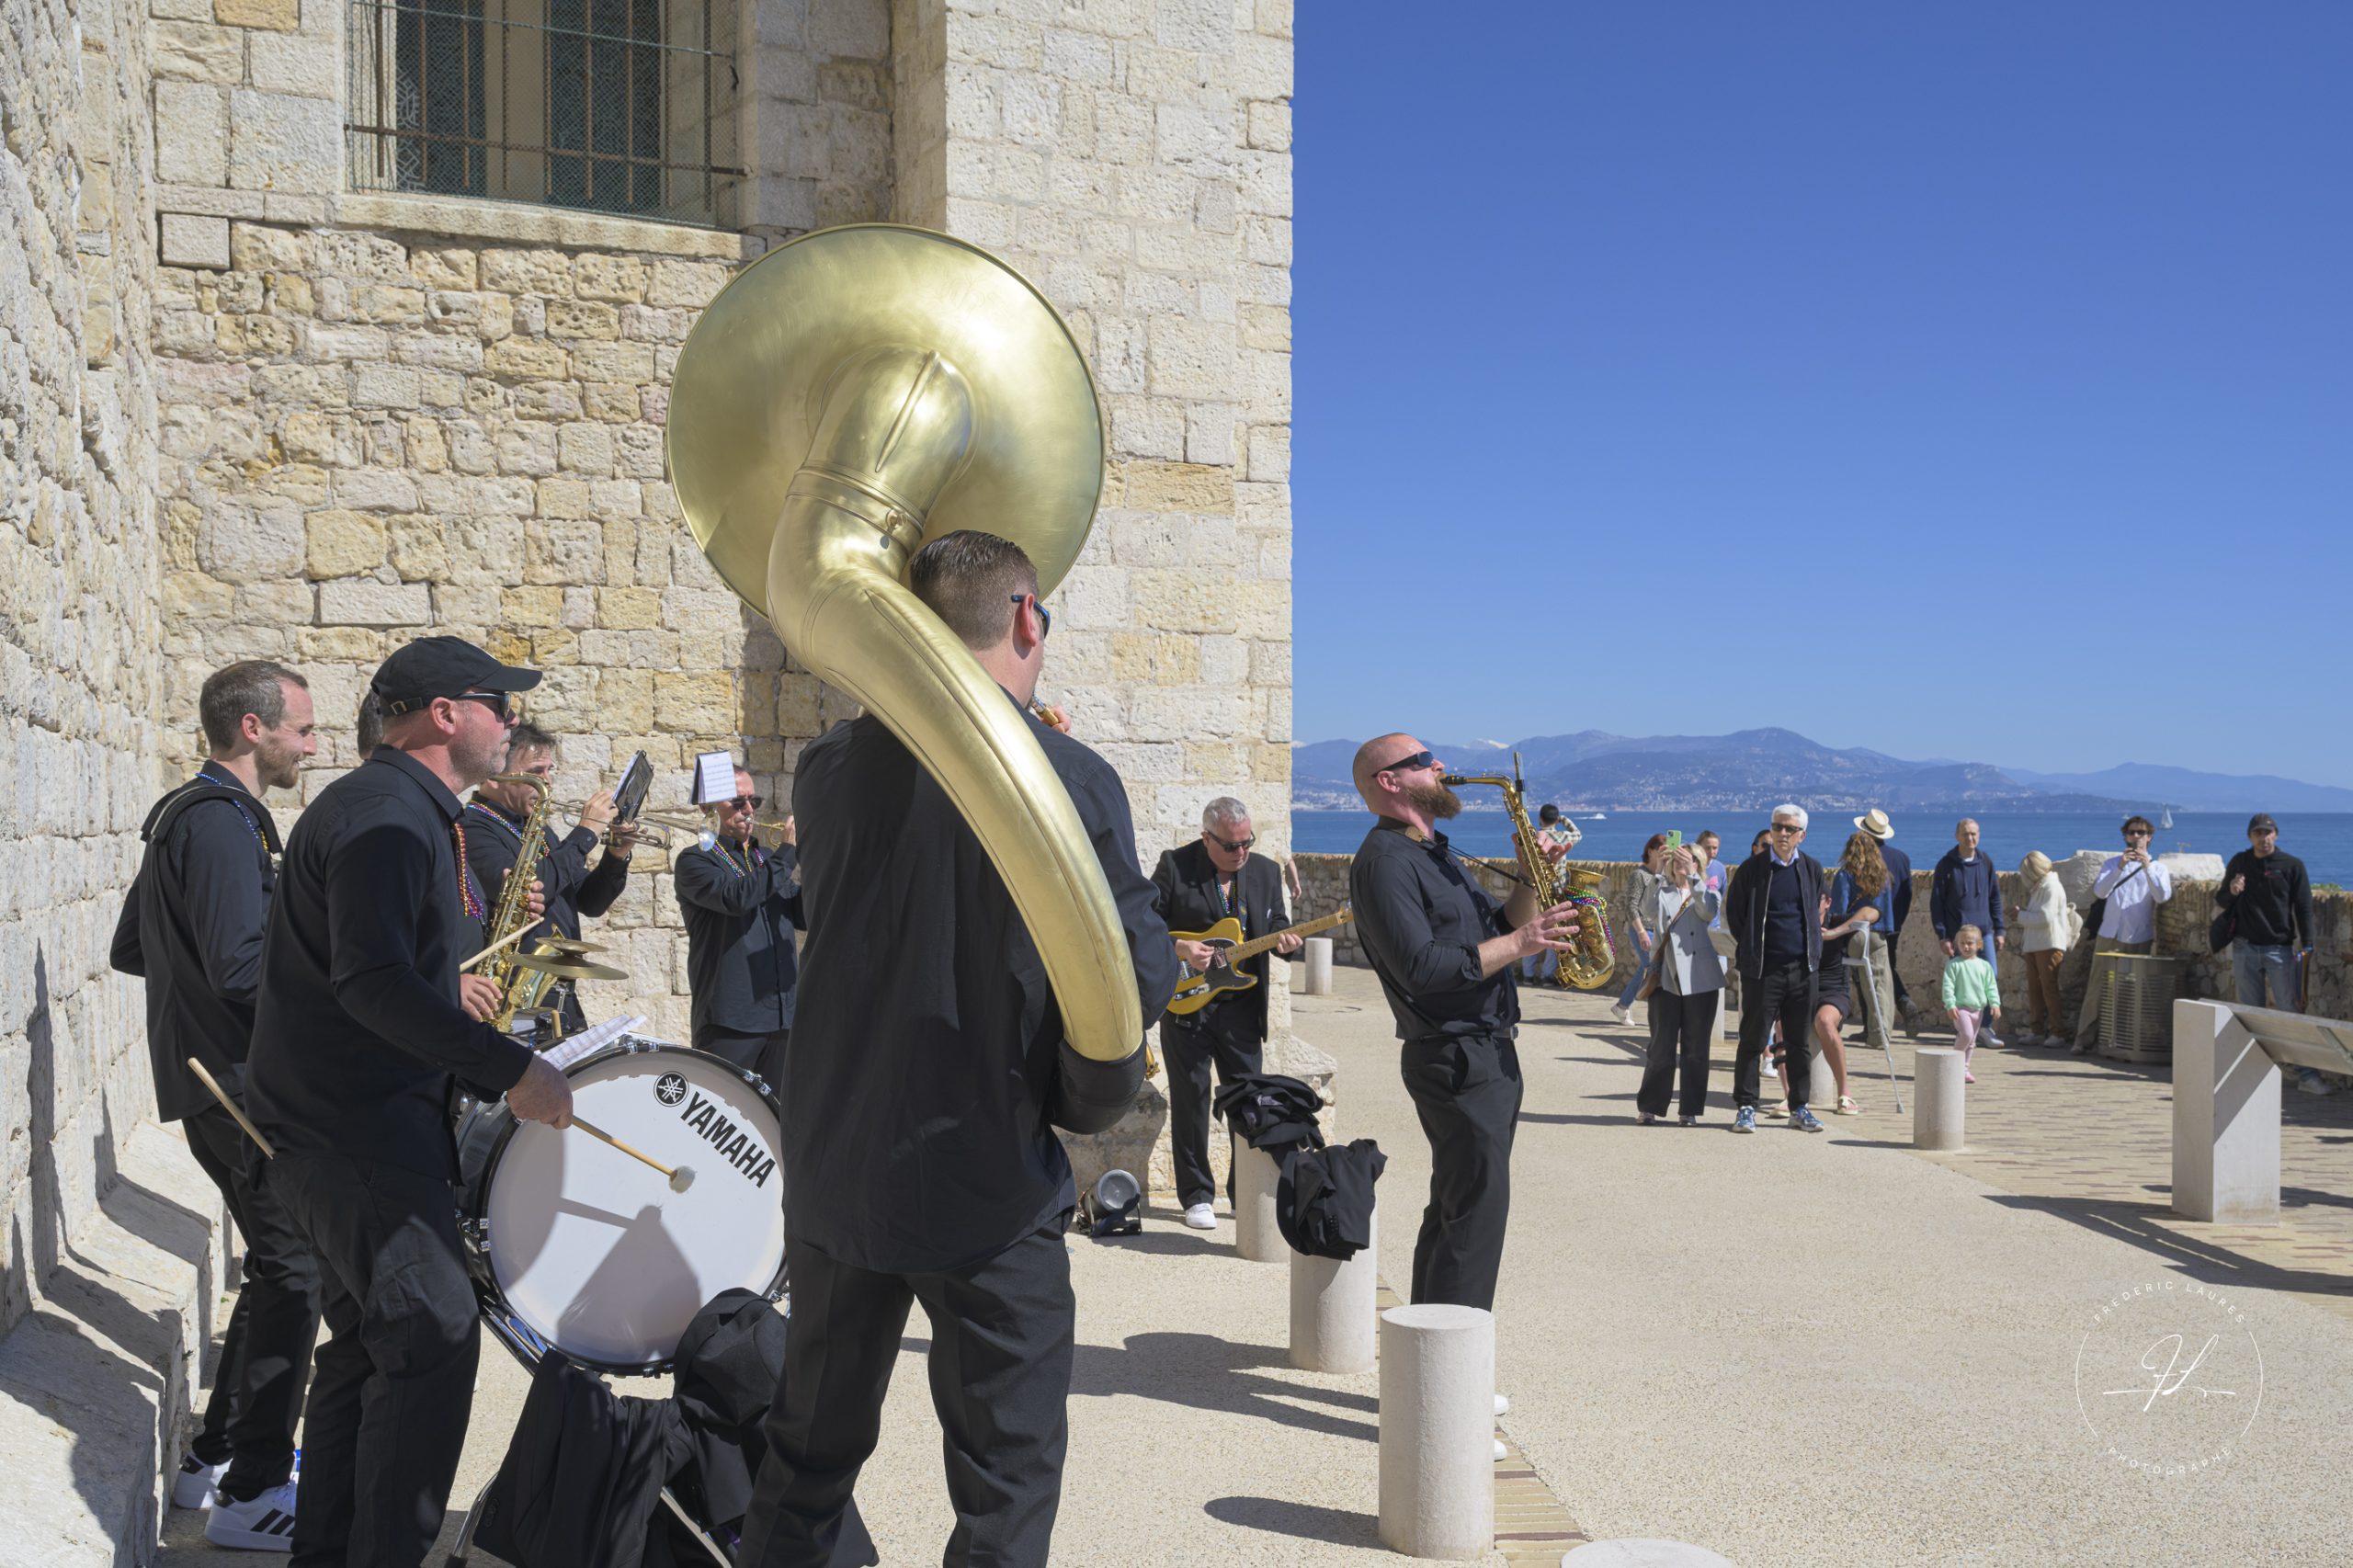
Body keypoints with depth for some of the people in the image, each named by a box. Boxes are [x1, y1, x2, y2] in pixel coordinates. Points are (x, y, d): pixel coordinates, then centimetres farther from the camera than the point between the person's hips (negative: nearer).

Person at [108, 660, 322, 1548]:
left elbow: (130, 950, 24)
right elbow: (245, 969, -26)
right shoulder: (220, 819, -16)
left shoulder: (185, 813, 16)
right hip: (241, 1083, -10)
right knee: (295, 1271, -6)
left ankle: (216, 1458, 25)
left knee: (280, 1266, 17)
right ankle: (251, 1498, 0)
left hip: (215, 1075, 10)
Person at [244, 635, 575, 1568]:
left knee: (371, 1341, 16)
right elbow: (371, 981, -29)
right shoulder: (384, 814, -17)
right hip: (352, 1125, -11)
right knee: (434, 1335, -12)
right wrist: (511, 1070, -30)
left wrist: (443, 986, 13)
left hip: (371, 1116, 11)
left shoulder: (416, 812, 17)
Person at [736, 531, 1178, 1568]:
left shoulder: (831, 767, -2)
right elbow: (1143, 980, -12)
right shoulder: (1073, 781, -14)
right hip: (991, 1188, -4)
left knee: (807, 1463, 21)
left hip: (833, 1173, 5)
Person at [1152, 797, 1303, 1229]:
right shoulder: (1175, 866, -6)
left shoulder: (1265, 871, 6)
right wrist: (1181, 949, -20)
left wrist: (1284, 941, -13)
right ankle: (1196, 1196, 12)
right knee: (1190, 1100, 3)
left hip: (1242, 1006, 3)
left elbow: (1277, 925, 10)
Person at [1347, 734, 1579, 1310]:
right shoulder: (1385, 860, -14)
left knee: (1457, 1208, 15)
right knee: (1477, 1209, -8)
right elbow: (1420, 966, -23)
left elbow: (1496, 927, 19)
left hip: (1487, 1052, 10)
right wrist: (1519, 943, -18)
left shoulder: (1433, 854, 19)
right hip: (1456, 1061, -10)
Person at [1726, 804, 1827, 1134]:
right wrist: (1750, 949, 3)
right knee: (1753, 1040, -1)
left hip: (1803, 968, 3)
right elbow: (1734, 913, 5)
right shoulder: (1751, 868, -2)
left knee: (1799, 1041, 8)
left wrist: (1812, 951, 12)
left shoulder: (1812, 869, 8)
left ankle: (1799, 1108, 17)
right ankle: (1745, 1107, 5)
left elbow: (1818, 910, 19)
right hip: (1762, 969, -3)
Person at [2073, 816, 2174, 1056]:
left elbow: (2163, 896, -10)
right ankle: (2084, 1039, -4)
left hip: (2139, 940, -1)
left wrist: (2147, 867, -20)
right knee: (2097, 989, -4)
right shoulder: (2111, 863, 13)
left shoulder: (2157, 867, 9)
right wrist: (2120, 867, -16)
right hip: (2109, 937, 1)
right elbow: (2100, 891, -4)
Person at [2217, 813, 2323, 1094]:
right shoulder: (2239, 863, 8)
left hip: (2280, 949, -2)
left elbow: (2304, 908, 1)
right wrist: (2231, 892, -7)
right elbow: (2220, 902, 16)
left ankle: (2306, 1073, -1)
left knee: (2289, 1011, -4)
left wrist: (2306, 945, -8)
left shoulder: (2292, 865, 1)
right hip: (2245, 948, 2)